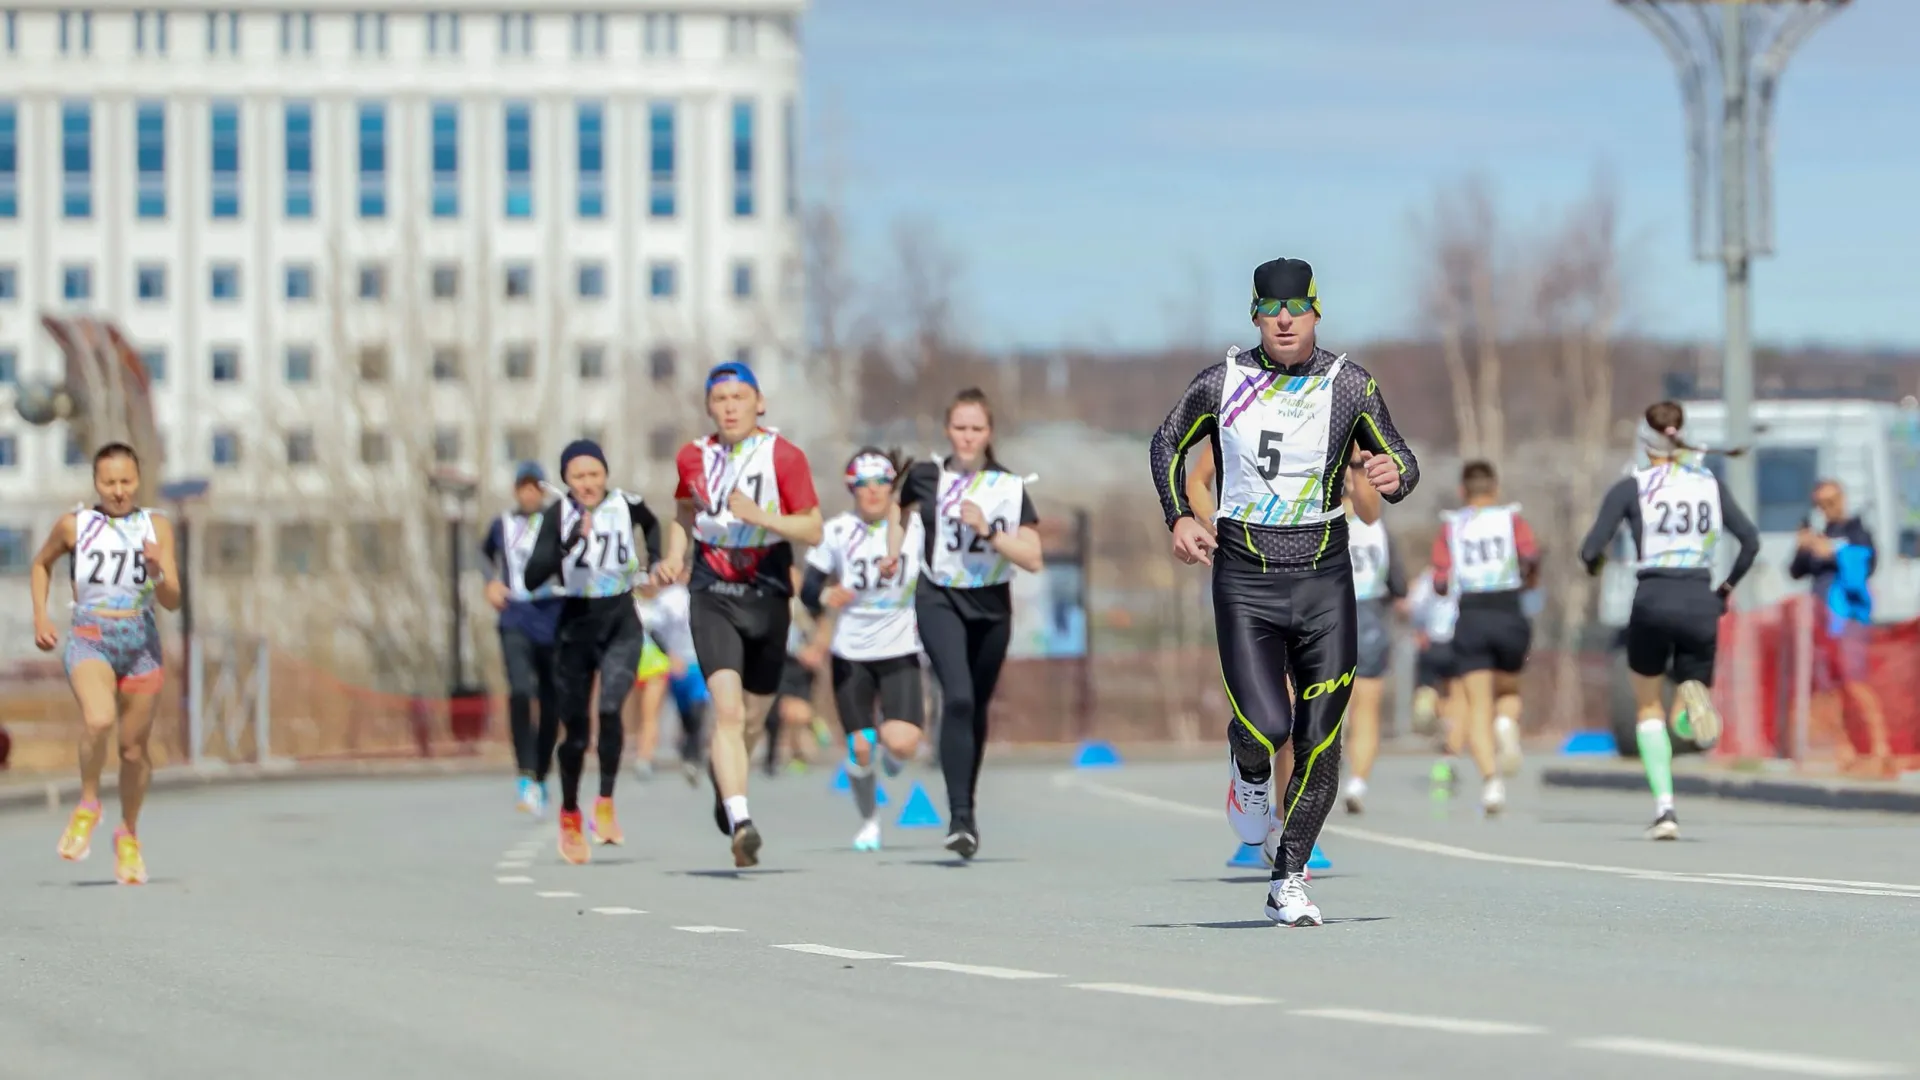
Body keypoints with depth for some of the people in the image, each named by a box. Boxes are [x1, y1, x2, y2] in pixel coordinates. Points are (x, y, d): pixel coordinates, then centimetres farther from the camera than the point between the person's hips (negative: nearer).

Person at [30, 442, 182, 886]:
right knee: (99, 720, -30)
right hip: (89, 638, -2)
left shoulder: (156, 527, 2)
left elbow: (172, 601, 0)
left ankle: (128, 836, 32)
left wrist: (157, 571, -21)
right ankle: (87, 806, -6)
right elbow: (42, 564, 21)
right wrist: (40, 617, 11)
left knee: (134, 748, 8)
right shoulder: (75, 525, 1)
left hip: (140, 640, 2)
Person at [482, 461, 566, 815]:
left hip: (554, 618, 0)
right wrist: (492, 581, 12)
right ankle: (526, 777, -30)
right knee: (520, 693, -21)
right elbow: (485, 553, 29)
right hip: (516, 620, 0)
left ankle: (541, 778, 26)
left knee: (551, 704, 7)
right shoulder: (503, 525, 8)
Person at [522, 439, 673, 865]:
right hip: (575, 626, 0)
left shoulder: (627, 506, -5)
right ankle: (569, 813, 29)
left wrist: (655, 562, 9)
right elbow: (532, 577, -22)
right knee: (576, 730, 5)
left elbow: (652, 525, 22)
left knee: (610, 706, -24)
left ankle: (606, 803, -10)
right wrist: (570, 544, -32)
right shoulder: (559, 515, -11)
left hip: (621, 625, 0)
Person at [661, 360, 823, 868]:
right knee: (728, 710, -19)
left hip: (768, 598, 0)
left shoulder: (784, 457, -7)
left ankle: (721, 772, 47)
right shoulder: (693, 457, 3)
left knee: (752, 720, 13)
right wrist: (675, 555, 5)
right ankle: (740, 821, -27)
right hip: (713, 598, 0)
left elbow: (813, 530, -9)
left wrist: (759, 516, -24)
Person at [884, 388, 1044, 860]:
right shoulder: (926, 478, 1)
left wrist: (987, 530, -19)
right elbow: (903, 512, 24)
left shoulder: (1010, 487, -2)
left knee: (976, 708, 12)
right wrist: (894, 554, 8)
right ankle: (960, 817, -25)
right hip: (939, 600, -2)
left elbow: (1033, 559, -7)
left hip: (992, 608, 2)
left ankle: (966, 806, 32)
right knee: (958, 697, -21)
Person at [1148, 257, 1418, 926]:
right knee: (1264, 728, -17)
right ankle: (1249, 773, 21)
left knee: (1319, 741, 0)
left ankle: (1290, 879, 17)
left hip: (1324, 579, 1)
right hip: (1243, 576, -1)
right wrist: (1179, 518, 1)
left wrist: (1395, 476, -18)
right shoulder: (1222, 382, -1)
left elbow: (1402, 460, 6)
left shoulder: (1350, 386, -1)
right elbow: (1167, 444, 15)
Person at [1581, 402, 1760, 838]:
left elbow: (1591, 550, -3)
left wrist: (1593, 562, 20)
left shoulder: (1631, 487, 2)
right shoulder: (1710, 484, 11)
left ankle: (1664, 808, 3)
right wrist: (1727, 587, 17)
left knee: (1649, 706, 19)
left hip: (1654, 601, -2)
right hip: (1700, 602, 2)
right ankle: (1693, 702, -29)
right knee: (1688, 725, 11)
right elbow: (1750, 540, 4)